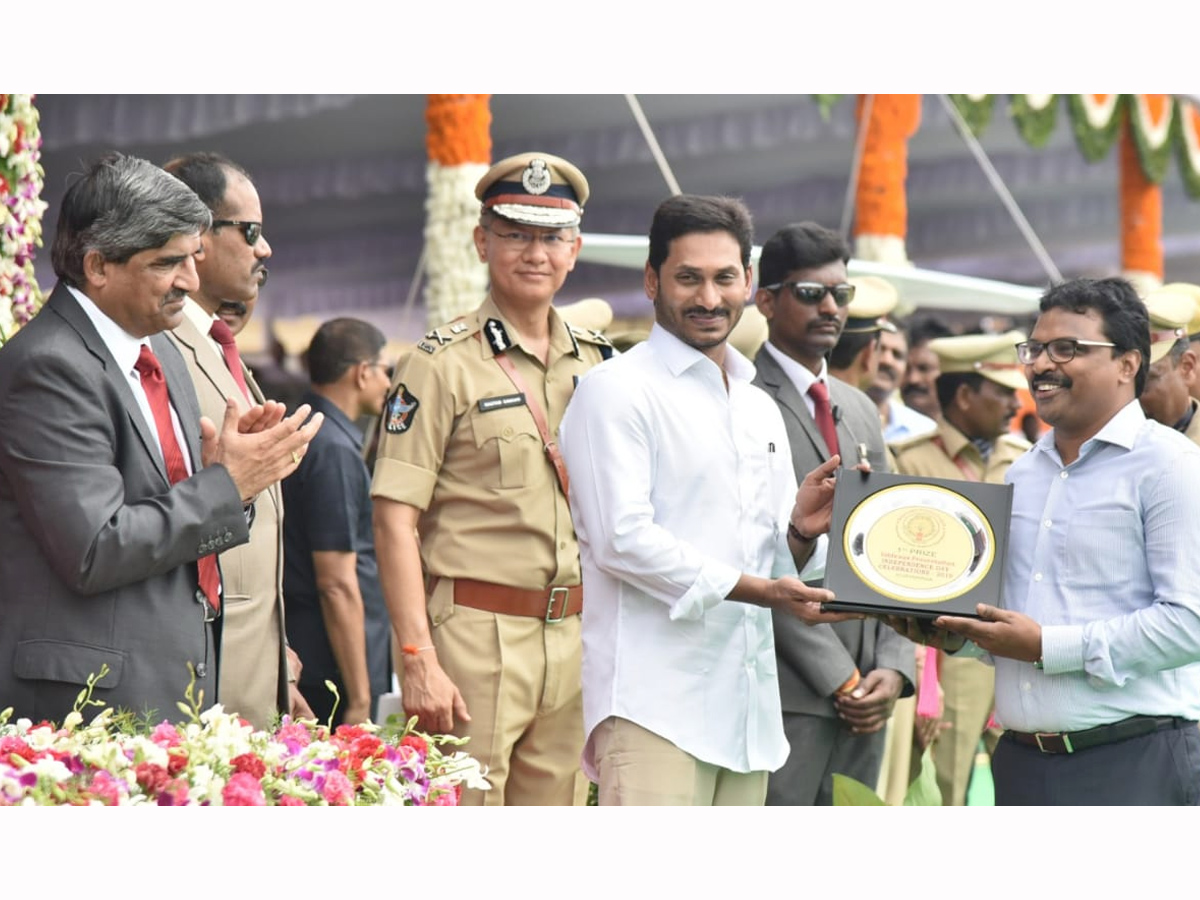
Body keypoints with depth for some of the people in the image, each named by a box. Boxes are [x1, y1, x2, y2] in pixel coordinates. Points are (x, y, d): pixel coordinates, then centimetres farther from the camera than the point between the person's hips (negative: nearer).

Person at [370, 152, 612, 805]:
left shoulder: (597, 363, 13)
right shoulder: (442, 364, -5)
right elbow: (394, 520, -11)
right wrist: (419, 661, -19)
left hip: (576, 640, 6)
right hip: (475, 634, -6)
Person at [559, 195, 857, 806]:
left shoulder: (761, 409, 22)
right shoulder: (616, 390, -2)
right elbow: (622, 540, -12)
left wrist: (802, 527, -3)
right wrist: (753, 589, -15)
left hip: (748, 702, 8)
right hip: (653, 700, -7)